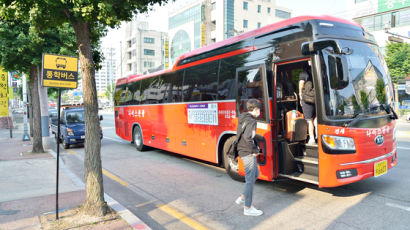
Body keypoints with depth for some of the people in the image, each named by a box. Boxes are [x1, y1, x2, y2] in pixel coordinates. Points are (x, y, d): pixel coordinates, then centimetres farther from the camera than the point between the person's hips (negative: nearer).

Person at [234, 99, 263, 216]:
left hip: (243, 151, 10)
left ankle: (242, 198, 28)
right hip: (248, 153, -10)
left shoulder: (242, 119, 11)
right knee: (250, 179, 0)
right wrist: (254, 150, -17)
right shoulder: (251, 121, -18)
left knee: (255, 174, 23)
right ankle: (247, 208, 10)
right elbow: (247, 137, -31)